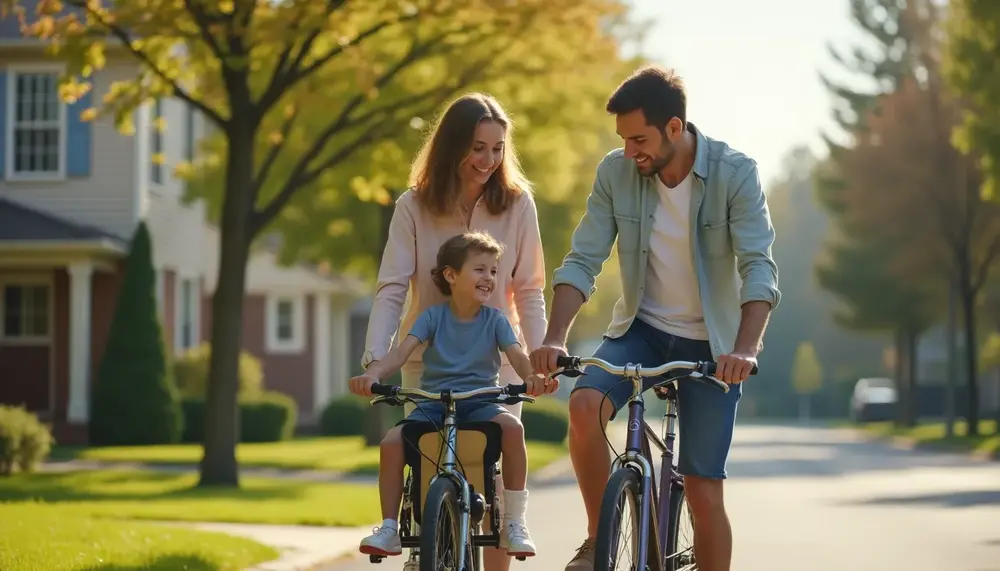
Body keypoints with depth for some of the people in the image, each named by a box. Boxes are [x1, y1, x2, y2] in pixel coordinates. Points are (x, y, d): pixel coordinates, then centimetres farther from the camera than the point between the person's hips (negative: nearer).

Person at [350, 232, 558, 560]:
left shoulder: (495, 320, 5)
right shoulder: (433, 316, 3)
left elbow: (517, 356, -9)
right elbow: (402, 351, -9)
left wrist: (534, 377, -34)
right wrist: (373, 374, -31)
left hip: (480, 403, 0)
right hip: (434, 403, 1)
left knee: (512, 427, -32)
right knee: (391, 442, -24)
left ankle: (514, 523, -21)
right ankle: (389, 528, -10)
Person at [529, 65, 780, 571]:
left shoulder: (734, 173, -17)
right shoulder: (615, 173, -9)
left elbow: (758, 267, -24)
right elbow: (582, 262, -10)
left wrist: (745, 348, -39)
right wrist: (555, 337, -25)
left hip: (710, 343, -2)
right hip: (641, 328, 2)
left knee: (703, 494, -4)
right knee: (584, 405, -28)